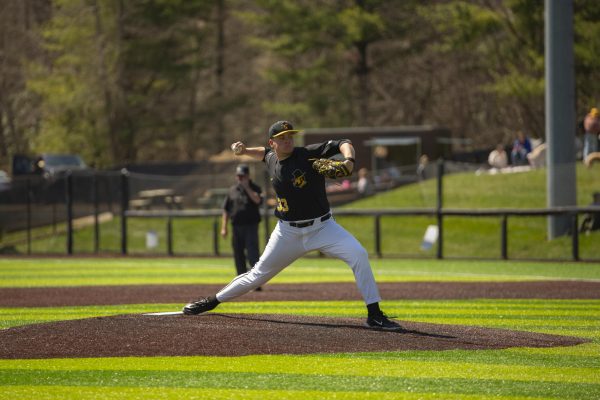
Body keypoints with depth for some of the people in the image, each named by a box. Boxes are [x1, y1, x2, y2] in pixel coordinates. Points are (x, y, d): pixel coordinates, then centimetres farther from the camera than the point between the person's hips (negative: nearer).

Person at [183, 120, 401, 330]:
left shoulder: (309, 154, -13)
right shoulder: (272, 160, 3)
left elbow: (342, 144, -20)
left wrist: (348, 160, -39)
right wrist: (245, 151, 14)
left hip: (322, 227, -3)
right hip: (288, 232, 3)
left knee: (358, 254, -26)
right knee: (259, 274, 10)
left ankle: (374, 315, -20)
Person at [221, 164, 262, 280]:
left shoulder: (254, 188, 2)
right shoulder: (232, 190, 13)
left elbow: (257, 200, -21)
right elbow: (226, 210, 13)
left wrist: (247, 187, -19)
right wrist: (224, 228, 7)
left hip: (251, 226, -5)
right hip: (236, 227, 5)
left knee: (252, 255, -13)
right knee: (238, 256, 8)